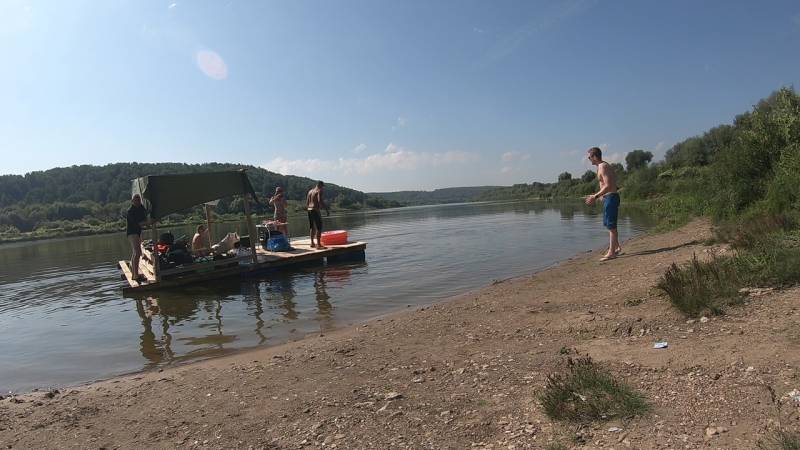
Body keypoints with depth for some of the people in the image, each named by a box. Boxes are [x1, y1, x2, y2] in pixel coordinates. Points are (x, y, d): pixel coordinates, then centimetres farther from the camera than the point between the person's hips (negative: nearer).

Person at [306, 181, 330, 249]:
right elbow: (320, 201, -22)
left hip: (309, 210, 8)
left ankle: (312, 243, 23)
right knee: (319, 228, -6)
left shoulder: (310, 191, 17)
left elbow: (307, 204, 17)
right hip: (316, 210, -8)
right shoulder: (319, 191, -6)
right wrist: (326, 209, -17)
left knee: (312, 227, 17)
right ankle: (318, 244, -11)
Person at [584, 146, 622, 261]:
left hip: (610, 197, -10)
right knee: (609, 224, 18)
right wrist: (597, 196, 22)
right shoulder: (605, 166, 16)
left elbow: (608, 186, -23)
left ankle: (611, 252, 0)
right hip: (610, 197, 10)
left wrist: (595, 196, -22)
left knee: (611, 226, -5)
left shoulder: (602, 167, -14)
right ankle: (617, 247, 26)